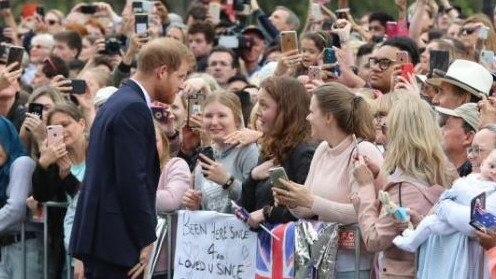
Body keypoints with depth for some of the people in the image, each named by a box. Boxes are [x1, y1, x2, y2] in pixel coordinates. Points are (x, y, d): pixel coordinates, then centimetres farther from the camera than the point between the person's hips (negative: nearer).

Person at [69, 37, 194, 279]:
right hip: (116, 239, -10)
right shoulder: (133, 109, -14)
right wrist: (147, 241, -15)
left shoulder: (118, 102, 16)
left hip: (98, 233, 10)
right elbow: (132, 180, -19)